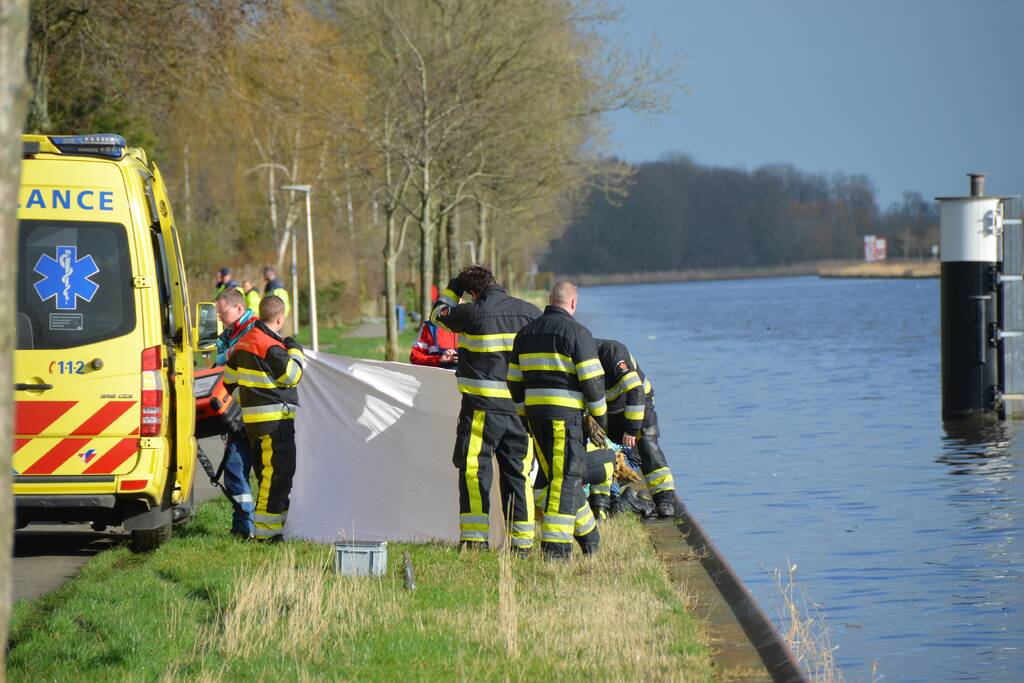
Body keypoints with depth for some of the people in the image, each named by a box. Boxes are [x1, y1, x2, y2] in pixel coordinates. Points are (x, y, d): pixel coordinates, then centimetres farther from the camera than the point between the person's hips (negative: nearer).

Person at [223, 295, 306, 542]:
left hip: (252, 419, 10)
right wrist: (295, 351, 2)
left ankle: (265, 528, 22)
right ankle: (268, 531, -9)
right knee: (278, 475, -8)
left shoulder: (244, 342, 13)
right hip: (276, 420, -10)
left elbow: (230, 377, 20)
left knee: (265, 474, 17)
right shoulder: (271, 346, -17)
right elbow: (291, 375, -13)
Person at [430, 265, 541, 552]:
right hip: (521, 407, 4)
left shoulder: (472, 313, -7)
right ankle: (522, 539, 11)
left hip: (482, 405, -4)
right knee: (517, 472, 11)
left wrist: (454, 286, 25)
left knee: (474, 469, 1)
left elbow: (439, 314, 13)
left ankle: (474, 536, -8)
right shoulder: (531, 313, 5)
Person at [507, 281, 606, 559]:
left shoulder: (526, 333, 14)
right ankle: (555, 545, -12)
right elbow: (592, 379, -11)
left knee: (558, 476, 16)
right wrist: (599, 416, 1)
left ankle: (589, 537, 26)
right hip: (567, 415, -7)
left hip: (535, 414, 7)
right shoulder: (577, 333, -7)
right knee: (566, 477, -5)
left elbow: (514, 381, 16)